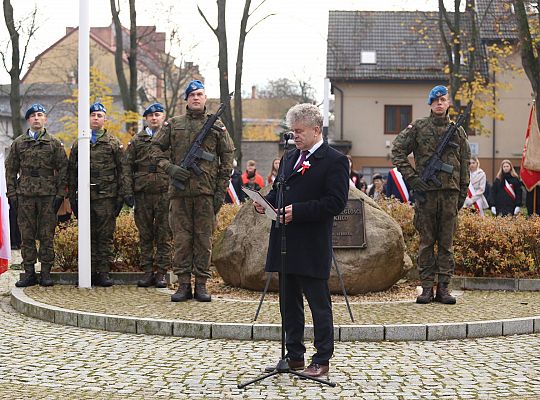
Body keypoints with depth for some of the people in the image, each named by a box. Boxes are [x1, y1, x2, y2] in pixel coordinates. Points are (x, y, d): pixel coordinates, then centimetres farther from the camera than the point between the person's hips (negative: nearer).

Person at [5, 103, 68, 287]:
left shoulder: (54, 143, 6)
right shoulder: (18, 143, 10)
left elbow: (63, 169, 4)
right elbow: (11, 169, 10)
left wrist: (60, 194, -4)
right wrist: (11, 194, 2)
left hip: (48, 196, -1)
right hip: (25, 196, 2)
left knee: (47, 236, 0)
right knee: (27, 236, 3)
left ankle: (46, 273, 6)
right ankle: (29, 273, 9)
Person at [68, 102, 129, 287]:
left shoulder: (114, 143, 5)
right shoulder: (78, 144, 12)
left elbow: (122, 171, 3)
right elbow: (72, 172, 13)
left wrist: (123, 195, -4)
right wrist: (72, 197, 7)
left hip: (107, 197, -2)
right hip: (85, 196, 2)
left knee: (106, 236, -1)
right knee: (88, 236, 5)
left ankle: (104, 272, 3)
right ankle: (90, 272, 10)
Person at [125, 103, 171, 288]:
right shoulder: (137, 140, 11)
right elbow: (128, 167, 9)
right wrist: (128, 191, 0)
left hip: (165, 192, -2)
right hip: (142, 194, 2)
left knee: (164, 235, 0)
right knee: (145, 235, 6)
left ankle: (161, 273, 5)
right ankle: (147, 272, 12)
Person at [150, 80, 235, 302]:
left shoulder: (217, 126, 8)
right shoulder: (173, 124, 10)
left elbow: (227, 158, 8)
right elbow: (156, 148, 11)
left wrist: (221, 190, 1)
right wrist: (169, 168, -7)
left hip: (206, 192, 0)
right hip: (179, 191, 1)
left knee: (204, 238, 2)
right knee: (181, 238, 2)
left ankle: (201, 284, 9)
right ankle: (183, 284, 9)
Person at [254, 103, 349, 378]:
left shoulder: (334, 161, -8)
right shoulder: (289, 158, 17)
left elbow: (336, 203, -16)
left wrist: (297, 210, -21)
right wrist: (267, 202, 1)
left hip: (312, 248, -8)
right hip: (285, 243, 8)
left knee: (319, 304, 0)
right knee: (289, 303, 13)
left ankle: (322, 360, 7)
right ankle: (294, 356, 22)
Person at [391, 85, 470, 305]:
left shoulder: (458, 131, 10)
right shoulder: (418, 127, 3)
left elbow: (464, 163, 14)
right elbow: (397, 152, 2)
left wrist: (463, 192, 8)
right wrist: (412, 178, -7)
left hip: (450, 192, 2)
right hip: (425, 191, -2)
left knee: (446, 242, 4)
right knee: (426, 241, 2)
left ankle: (443, 287, 9)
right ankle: (427, 287, 7)